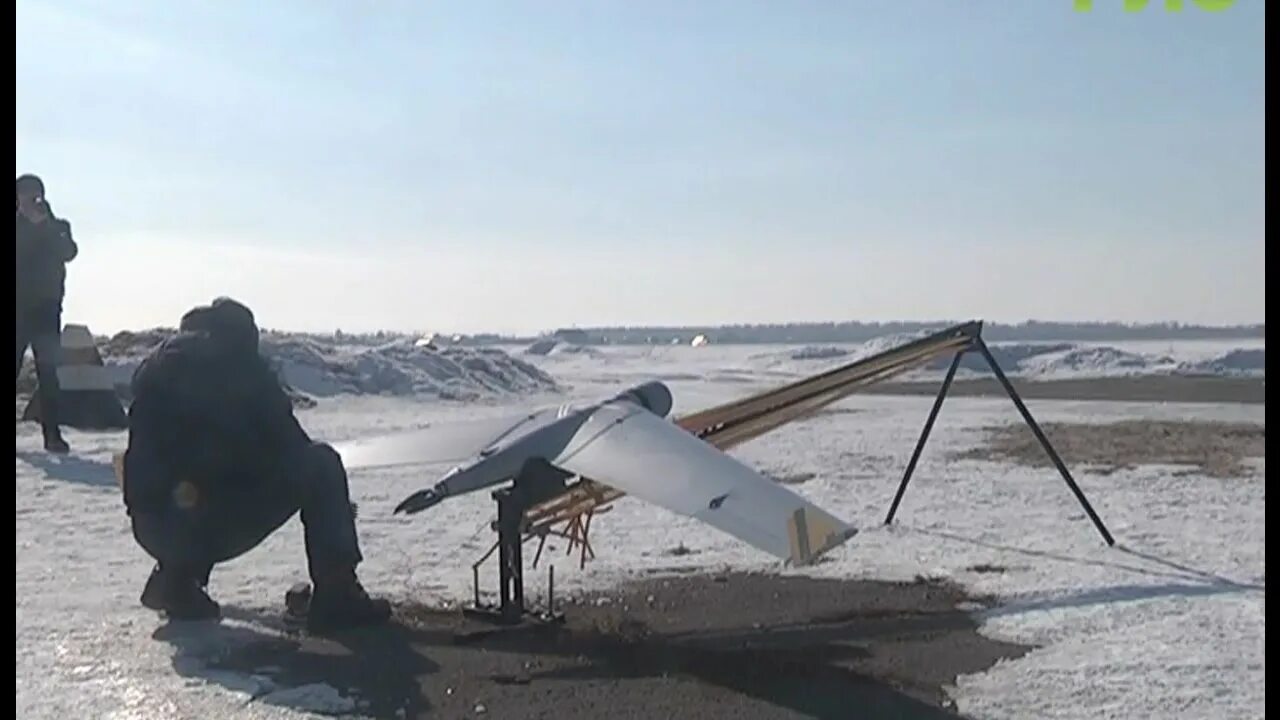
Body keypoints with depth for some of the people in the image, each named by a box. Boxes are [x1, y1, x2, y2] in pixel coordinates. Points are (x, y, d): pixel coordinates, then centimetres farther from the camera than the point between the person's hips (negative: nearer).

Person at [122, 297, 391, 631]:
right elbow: (292, 447, 6)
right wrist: (335, 503, 23)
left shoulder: (152, 367, 16)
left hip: (150, 530, 6)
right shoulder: (243, 366, 2)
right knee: (321, 464, 5)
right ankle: (337, 597, -3)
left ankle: (175, 575, 17)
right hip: (217, 530, -6)